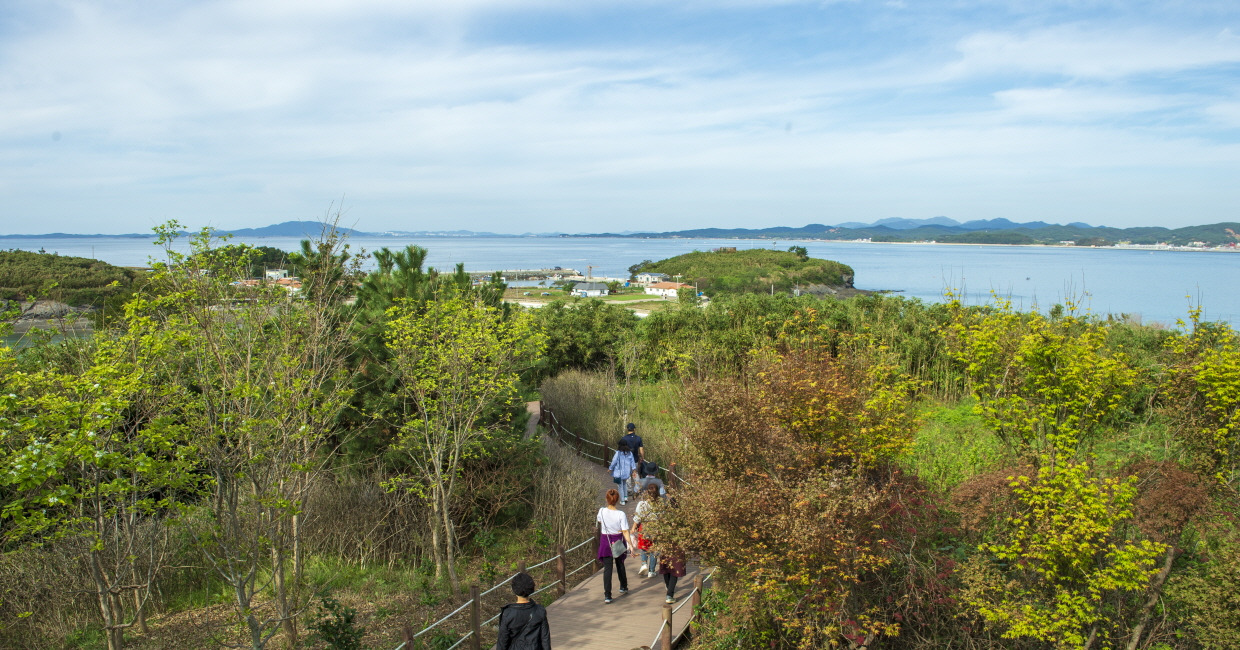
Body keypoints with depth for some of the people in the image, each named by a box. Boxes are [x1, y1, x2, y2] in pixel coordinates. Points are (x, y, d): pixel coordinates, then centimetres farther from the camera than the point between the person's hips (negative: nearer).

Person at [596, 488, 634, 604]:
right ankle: (623, 587, 41)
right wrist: (631, 545, -11)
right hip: (618, 541, 0)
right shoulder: (621, 514, -17)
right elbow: (625, 532, -16)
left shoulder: (602, 511, -10)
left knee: (607, 568, 0)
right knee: (620, 564, 23)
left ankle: (607, 595, -9)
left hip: (605, 541, 0)